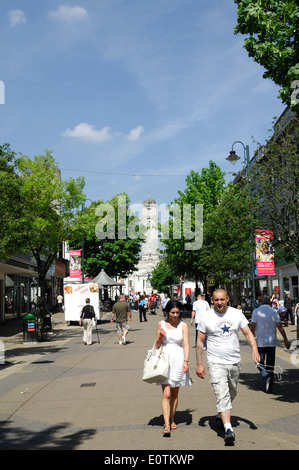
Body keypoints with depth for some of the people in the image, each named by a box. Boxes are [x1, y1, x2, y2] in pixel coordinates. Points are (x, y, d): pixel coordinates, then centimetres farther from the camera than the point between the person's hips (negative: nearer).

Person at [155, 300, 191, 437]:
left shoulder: (183, 325, 1)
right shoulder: (161, 324, 4)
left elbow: (186, 344, -5)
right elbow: (157, 345, 9)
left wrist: (186, 361, -18)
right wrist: (160, 337, -12)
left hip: (178, 360, 1)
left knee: (175, 393, 11)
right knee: (166, 394, -9)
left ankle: (171, 419, 29)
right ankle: (166, 425, -11)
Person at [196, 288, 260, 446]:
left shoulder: (237, 314, 1)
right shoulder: (206, 317, -5)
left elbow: (248, 333, 2)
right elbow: (200, 341, 0)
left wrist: (254, 349, -17)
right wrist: (199, 364, -3)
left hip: (235, 362, 4)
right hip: (216, 362, -4)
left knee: (231, 393, 18)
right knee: (222, 395, -15)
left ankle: (220, 415, 43)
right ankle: (228, 429, -20)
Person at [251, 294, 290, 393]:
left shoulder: (256, 311, -5)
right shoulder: (274, 312, 0)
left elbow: (252, 326, -8)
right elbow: (280, 327, -5)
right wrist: (286, 340, -1)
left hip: (260, 342, -2)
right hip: (272, 342, 2)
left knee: (260, 363, 9)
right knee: (270, 365, 12)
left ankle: (266, 378, -18)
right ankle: (269, 387, 15)